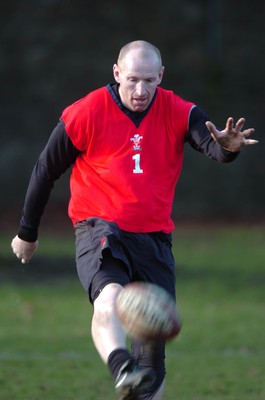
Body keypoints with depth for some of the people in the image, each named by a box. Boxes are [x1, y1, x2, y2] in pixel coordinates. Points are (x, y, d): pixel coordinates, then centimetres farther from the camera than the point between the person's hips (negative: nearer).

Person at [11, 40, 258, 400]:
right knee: (110, 296, -36)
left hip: (155, 237, 4)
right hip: (100, 231, -4)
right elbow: (45, 172, 6)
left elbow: (209, 142, -17)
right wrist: (27, 234, 14)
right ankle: (122, 371, -61)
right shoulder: (86, 114, -5)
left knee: (155, 340, 3)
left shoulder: (178, 112, 1)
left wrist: (227, 146, -43)